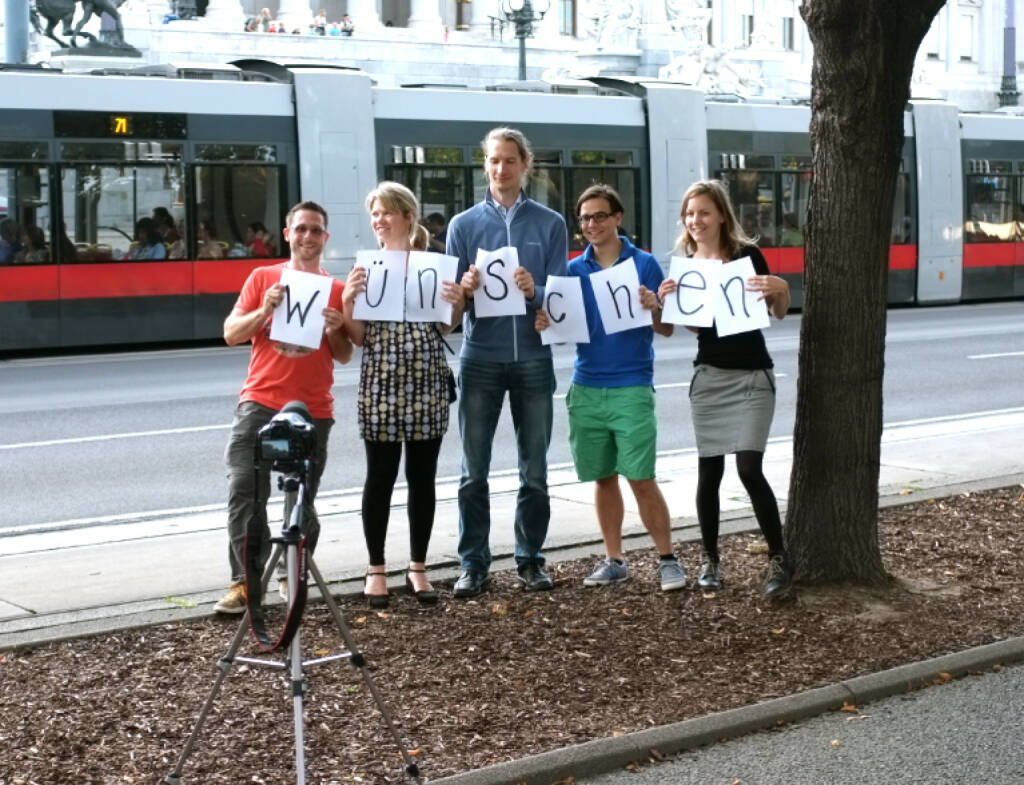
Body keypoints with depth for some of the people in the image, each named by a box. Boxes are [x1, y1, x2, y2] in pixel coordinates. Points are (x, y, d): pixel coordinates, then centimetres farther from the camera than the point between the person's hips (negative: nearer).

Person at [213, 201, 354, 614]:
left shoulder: (336, 290, 9)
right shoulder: (262, 278, 8)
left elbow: (345, 356, 13)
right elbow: (231, 334, 4)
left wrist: (335, 330, -8)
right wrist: (264, 310, -12)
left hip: (313, 410, 1)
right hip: (259, 403, 0)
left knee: (303, 502, 3)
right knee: (245, 494, -10)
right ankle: (244, 581, -7)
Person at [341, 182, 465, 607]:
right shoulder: (365, 267, 3)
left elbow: (444, 326, 8)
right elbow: (358, 337, 2)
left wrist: (457, 302, -11)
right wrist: (347, 301, -14)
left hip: (426, 381, 1)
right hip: (381, 381, -1)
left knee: (422, 477, 7)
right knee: (381, 476, 4)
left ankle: (418, 568, 18)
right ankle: (376, 569, 14)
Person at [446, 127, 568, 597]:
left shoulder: (550, 224, 5)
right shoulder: (464, 225, 5)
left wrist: (534, 291, -20)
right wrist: (465, 290, -19)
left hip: (533, 359, 0)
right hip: (480, 359, 0)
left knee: (534, 471, 7)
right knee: (474, 472, 1)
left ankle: (530, 560, 18)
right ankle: (473, 564, 8)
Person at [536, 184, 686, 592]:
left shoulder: (643, 264, 0)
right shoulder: (574, 270, 8)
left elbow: (667, 329, 0)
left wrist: (654, 308, -21)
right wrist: (546, 323, -12)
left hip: (632, 387, -3)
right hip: (587, 388, 3)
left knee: (641, 479, -6)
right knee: (603, 478, 10)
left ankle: (667, 559, 5)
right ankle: (613, 560, 20)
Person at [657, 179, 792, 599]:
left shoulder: (746, 255, -9)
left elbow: (779, 312, -4)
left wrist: (781, 288, -25)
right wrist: (669, 303, -5)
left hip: (751, 376, -4)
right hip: (708, 376, 4)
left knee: (749, 469, -13)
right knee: (709, 471, 6)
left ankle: (779, 558, -2)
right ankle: (710, 559, 19)